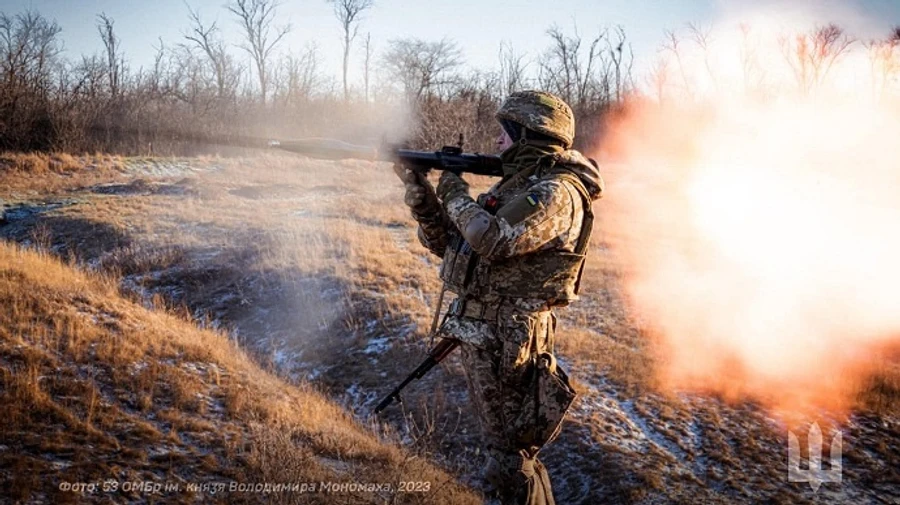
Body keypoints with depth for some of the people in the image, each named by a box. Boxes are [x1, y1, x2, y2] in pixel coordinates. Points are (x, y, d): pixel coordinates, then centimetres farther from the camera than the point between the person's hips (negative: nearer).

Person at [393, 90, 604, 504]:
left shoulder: (556, 193, -15)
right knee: (503, 445, 20)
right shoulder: (514, 185, 15)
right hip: (479, 333, 10)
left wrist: (455, 194, -13)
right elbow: (447, 243, 15)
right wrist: (418, 189, 4)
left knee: (510, 459, -2)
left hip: (505, 342, -10)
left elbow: (492, 240, -29)